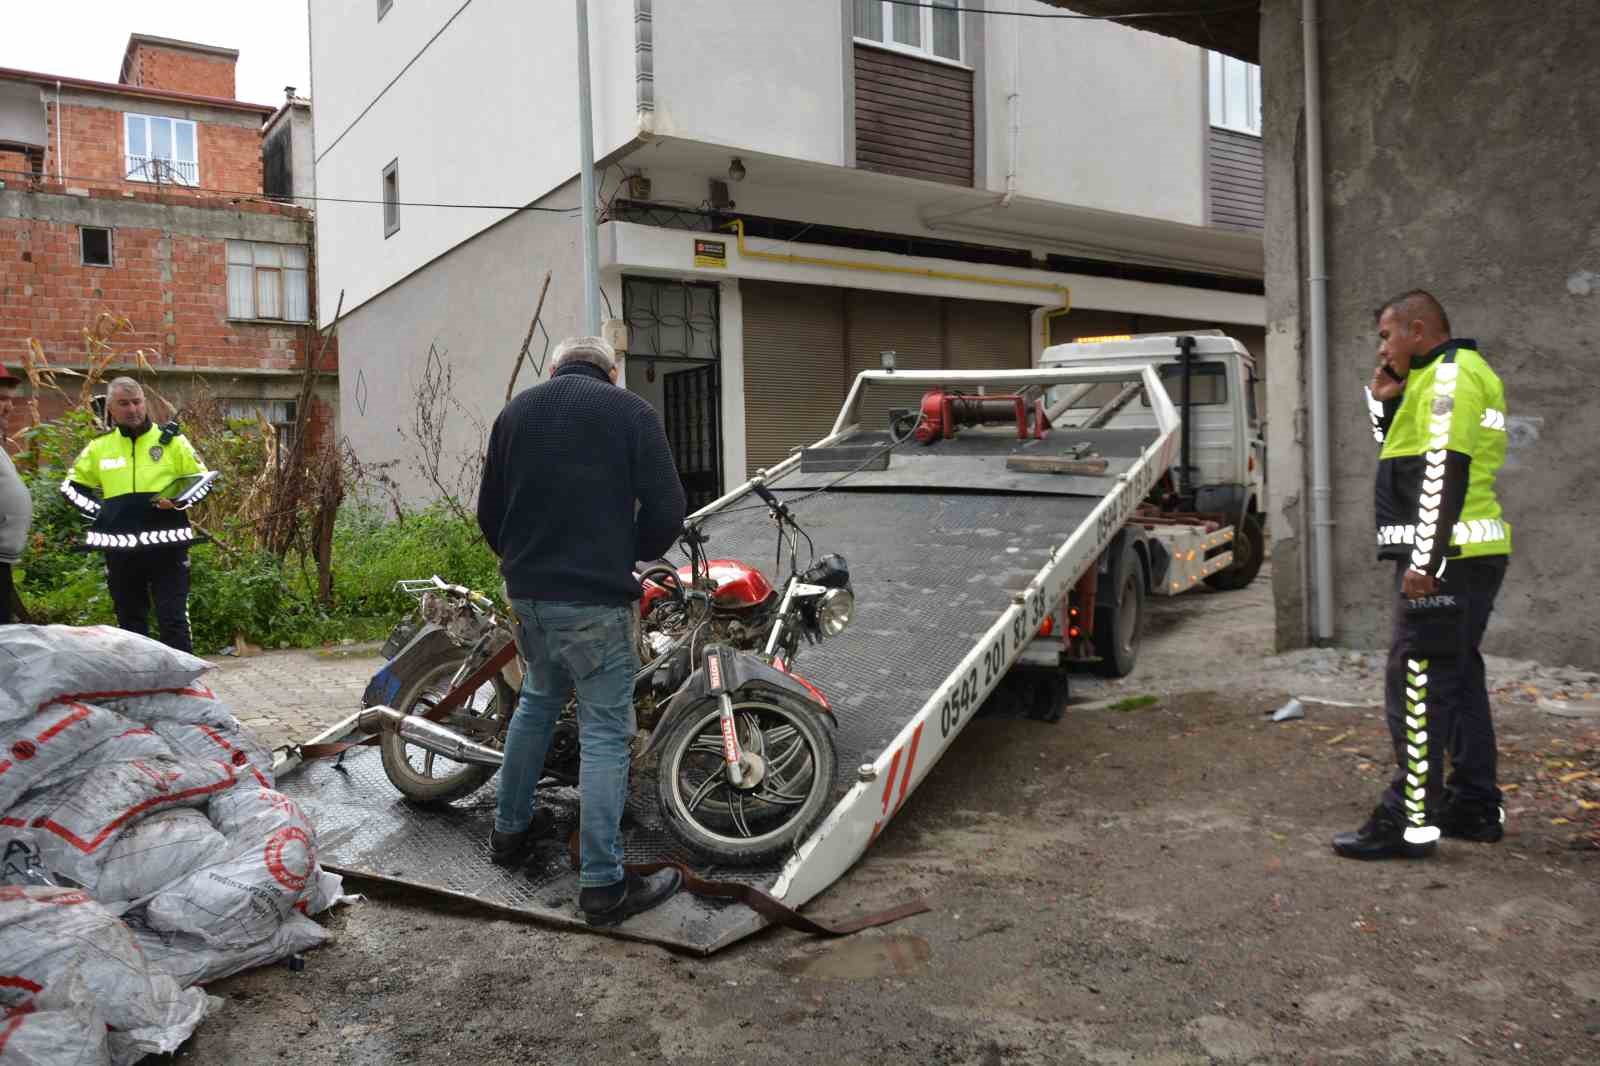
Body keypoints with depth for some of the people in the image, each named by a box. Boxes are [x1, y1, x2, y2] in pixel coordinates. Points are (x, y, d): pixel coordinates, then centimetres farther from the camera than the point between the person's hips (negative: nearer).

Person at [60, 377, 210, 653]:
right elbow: (72, 485, 19)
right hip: (120, 549, 3)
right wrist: (99, 511, 2)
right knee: (130, 622, 12)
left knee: (173, 620, -3)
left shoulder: (171, 440, 1)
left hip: (165, 545, -3)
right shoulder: (99, 447, 8)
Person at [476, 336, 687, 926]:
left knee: (538, 700, 25)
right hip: (595, 596, -6)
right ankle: (602, 884, 1)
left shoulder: (516, 410, 12)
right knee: (605, 730, -1)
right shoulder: (631, 411, -2)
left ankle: (510, 831, 36)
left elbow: (488, 508, 15)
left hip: (525, 592, 6)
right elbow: (666, 512, -7)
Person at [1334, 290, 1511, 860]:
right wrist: (1383, 403, 12)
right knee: (1458, 678, 15)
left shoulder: (1450, 373, -11)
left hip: (1447, 557, -11)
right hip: (1473, 555, 11)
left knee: (1417, 684, -9)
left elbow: (1444, 472, -20)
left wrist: (1425, 558, -24)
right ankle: (1475, 806, 23)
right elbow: (1406, 456, 26)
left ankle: (1410, 819, -6)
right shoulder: (1440, 378, 21)